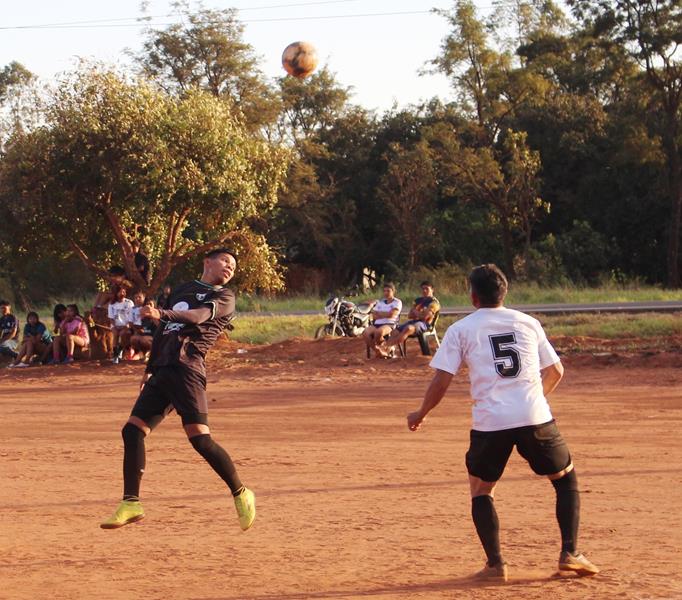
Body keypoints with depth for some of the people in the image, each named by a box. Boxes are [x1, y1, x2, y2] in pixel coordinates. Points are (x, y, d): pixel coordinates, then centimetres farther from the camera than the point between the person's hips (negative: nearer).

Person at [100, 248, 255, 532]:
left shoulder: (224, 297, 5)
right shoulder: (181, 290, 26)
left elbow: (198, 316, -14)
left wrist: (161, 314, -30)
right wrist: (150, 368, 24)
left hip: (187, 369, -7)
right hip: (162, 370, 7)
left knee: (200, 438, -17)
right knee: (132, 430, -2)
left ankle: (241, 495, -2)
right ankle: (130, 504, 2)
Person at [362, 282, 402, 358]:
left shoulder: (397, 302, 8)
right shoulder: (380, 302, 26)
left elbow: (391, 314, -7)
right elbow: (374, 316, 15)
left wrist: (379, 313, 6)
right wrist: (385, 314, -1)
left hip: (390, 324, -5)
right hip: (377, 324, 5)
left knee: (378, 332, -42)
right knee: (365, 333, -29)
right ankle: (377, 351, -16)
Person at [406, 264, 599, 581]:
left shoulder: (460, 330, 7)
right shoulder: (528, 323, 15)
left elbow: (441, 380, 0)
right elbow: (555, 371, 17)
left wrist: (420, 415, 15)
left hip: (490, 423, -1)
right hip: (535, 417, 1)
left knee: (481, 490, 18)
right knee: (566, 478, 20)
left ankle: (495, 564, 7)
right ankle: (570, 554, 9)